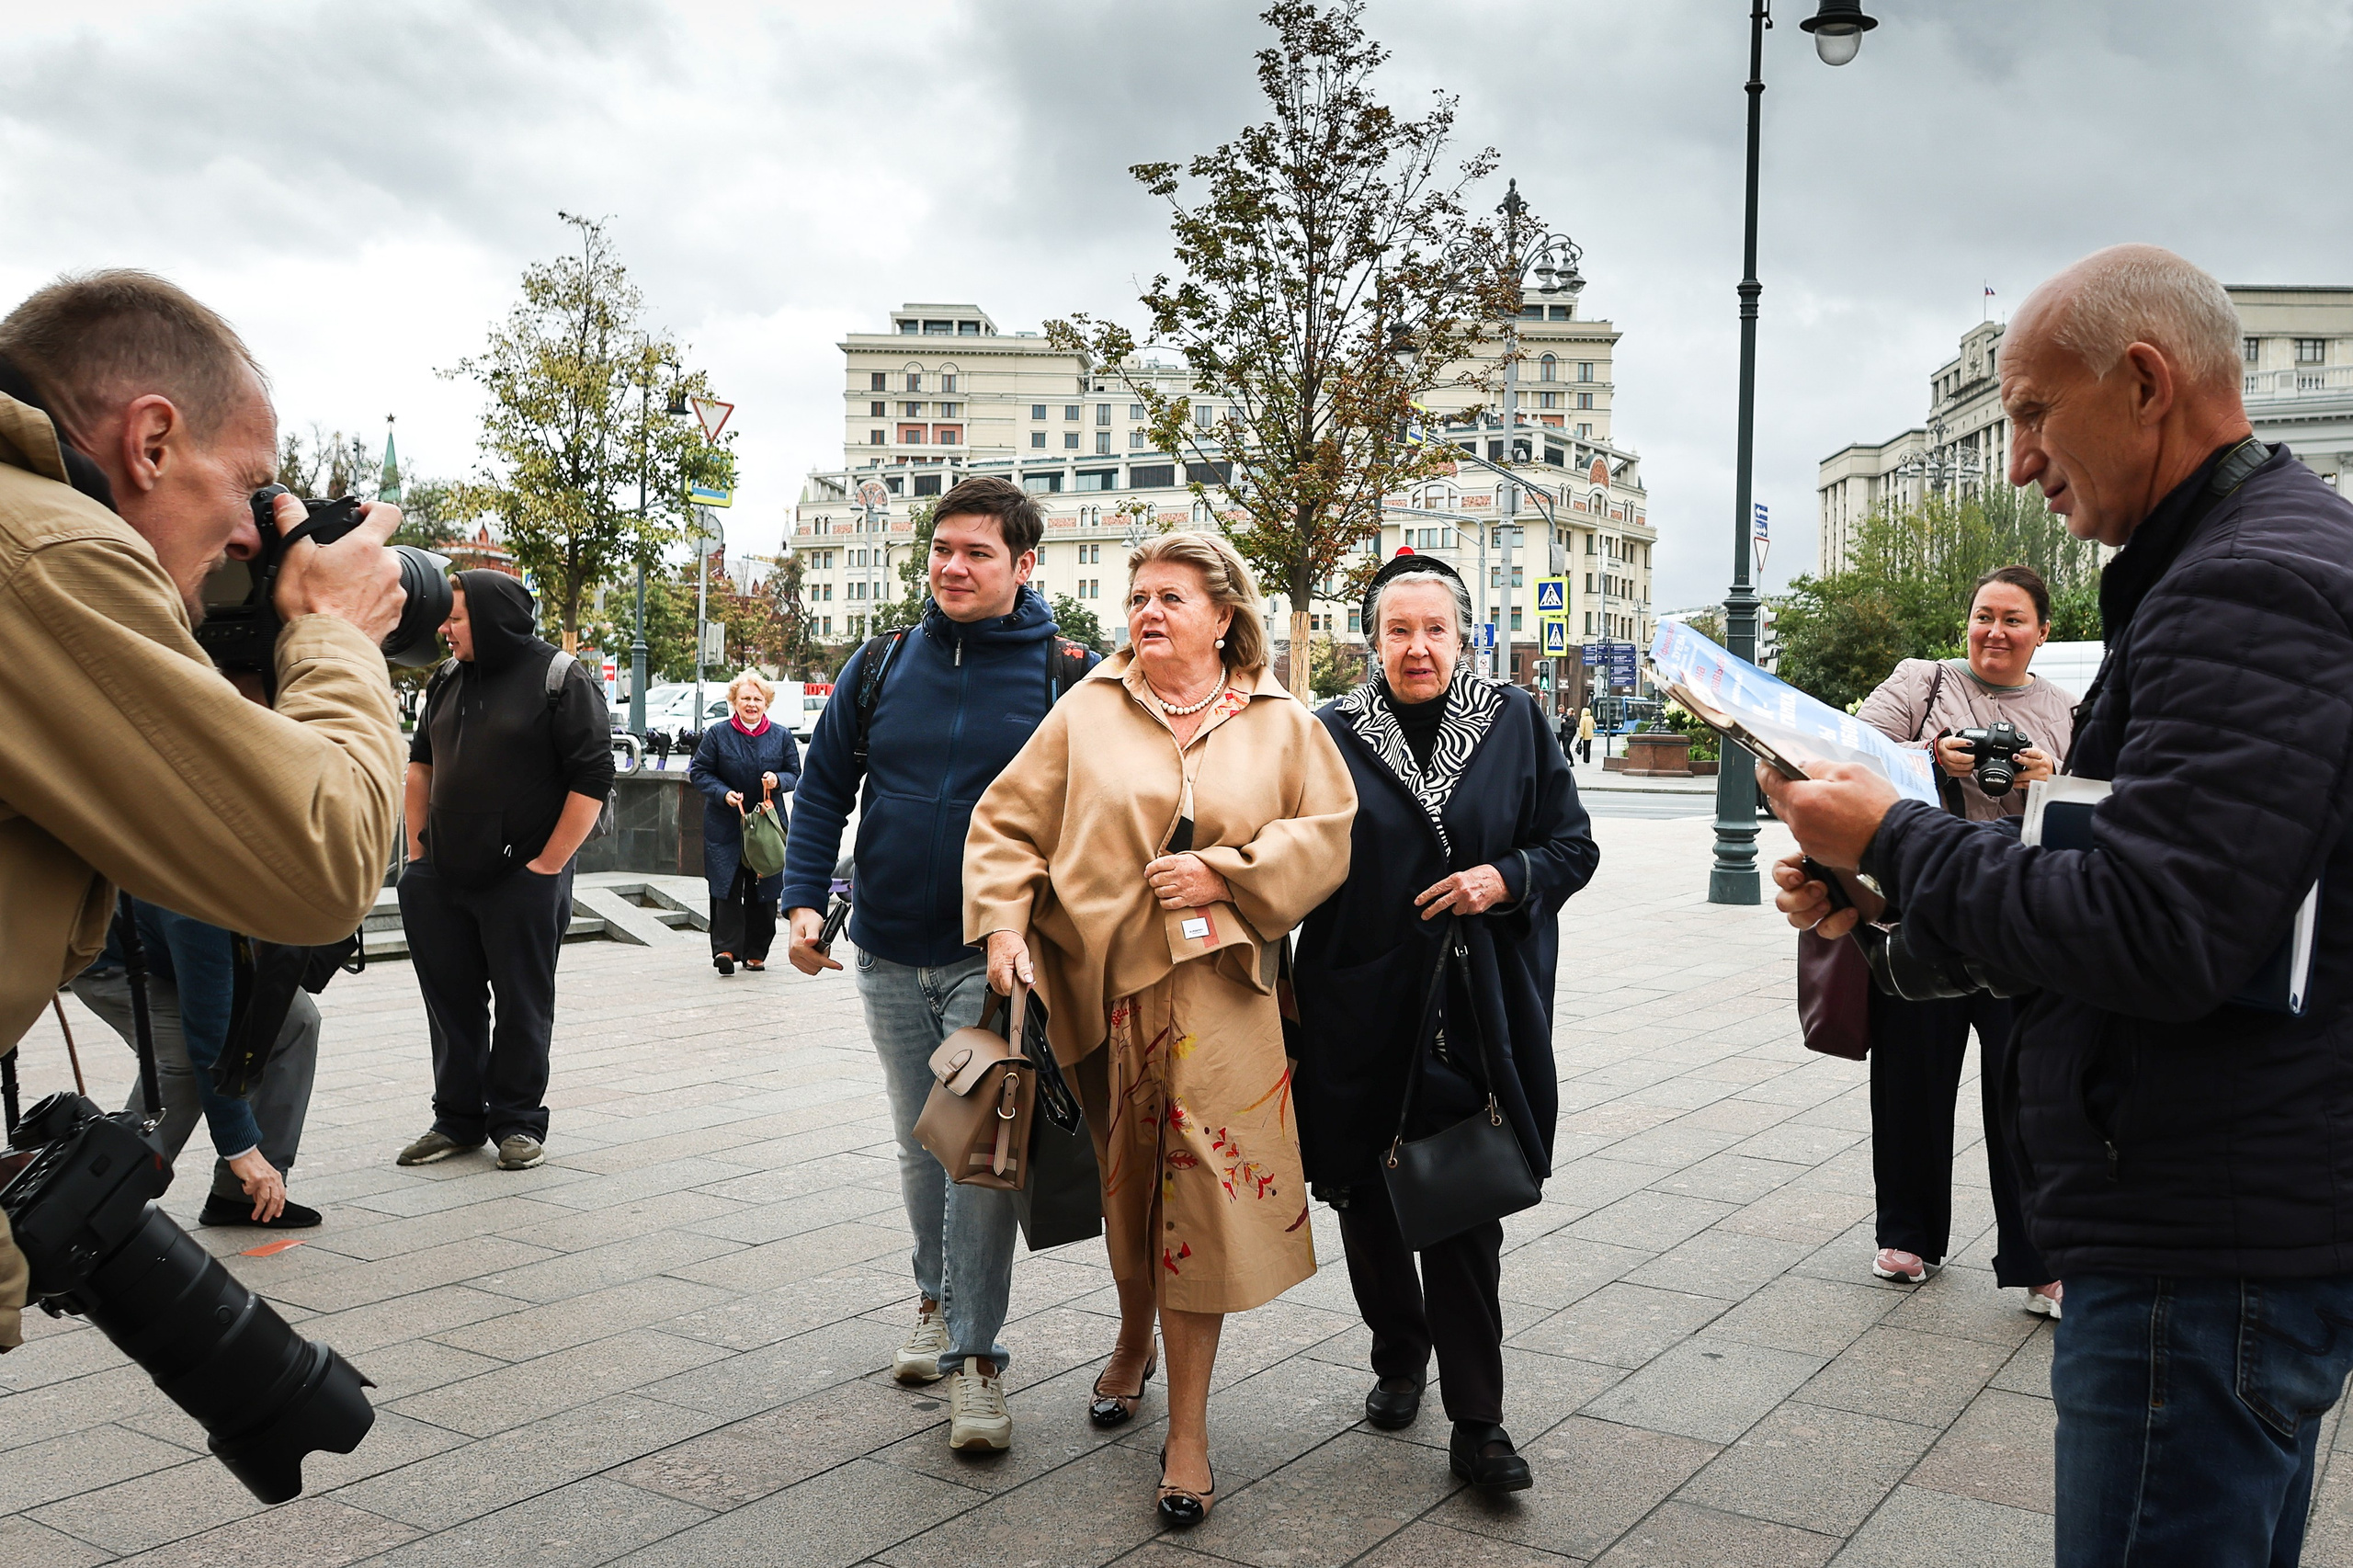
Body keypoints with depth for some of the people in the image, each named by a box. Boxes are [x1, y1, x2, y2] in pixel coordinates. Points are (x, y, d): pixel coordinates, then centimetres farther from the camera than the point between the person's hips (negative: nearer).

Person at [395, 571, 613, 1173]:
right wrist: (417, 849, 14)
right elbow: (421, 761, 23)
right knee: (451, 1003, 11)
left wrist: (546, 866, -13)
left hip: (523, 882, -6)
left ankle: (517, 1122, 16)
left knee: (522, 1008, 3)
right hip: (440, 882, 6)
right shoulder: (449, 679, 11)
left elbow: (592, 778, -12)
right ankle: (457, 1118, 24)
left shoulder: (561, 679, -8)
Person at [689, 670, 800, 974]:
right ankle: (725, 947, -9)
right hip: (726, 824, -2)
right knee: (726, 887, -9)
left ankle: (755, 952, 13)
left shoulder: (782, 736, 7)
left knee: (764, 891, 4)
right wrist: (723, 793, -12)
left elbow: (795, 774, 11)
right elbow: (699, 772, 4)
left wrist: (778, 780, -12)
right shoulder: (717, 734, 2)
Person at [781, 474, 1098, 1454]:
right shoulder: (881, 665, 4)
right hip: (890, 954, 4)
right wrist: (804, 900, -3)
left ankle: (976, 1354, 3)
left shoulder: (1069, 675, -5)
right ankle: (936, 1299, 35)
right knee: (921, 1143, 16)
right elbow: (824, 785, 9)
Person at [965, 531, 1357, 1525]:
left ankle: (1188, 1430, 7)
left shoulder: (1282, 725, 8)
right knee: (1127, 1185, 13)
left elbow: (1329, 834, 3)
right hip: (1109, 990, 1)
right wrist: (1004, 923, -8)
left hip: (1220, 997, -1)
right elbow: (1007, 821, 6)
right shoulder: (1087, 713, 7)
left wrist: (1225, 871, -9)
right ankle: (1134, 1343, 42)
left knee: (1199, 1192, -5)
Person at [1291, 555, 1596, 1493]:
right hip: (1360, 1009, 1)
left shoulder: (1514, 723, 4)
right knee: (1366, 1198, 11)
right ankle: (1398, 1358, 35)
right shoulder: (1333, 736, 2)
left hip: (1475, 1007, -1)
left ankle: (1476, 1423, 8)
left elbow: (1573, 846, 7)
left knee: (1464, 1209, -2)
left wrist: (1508, 877, -11)